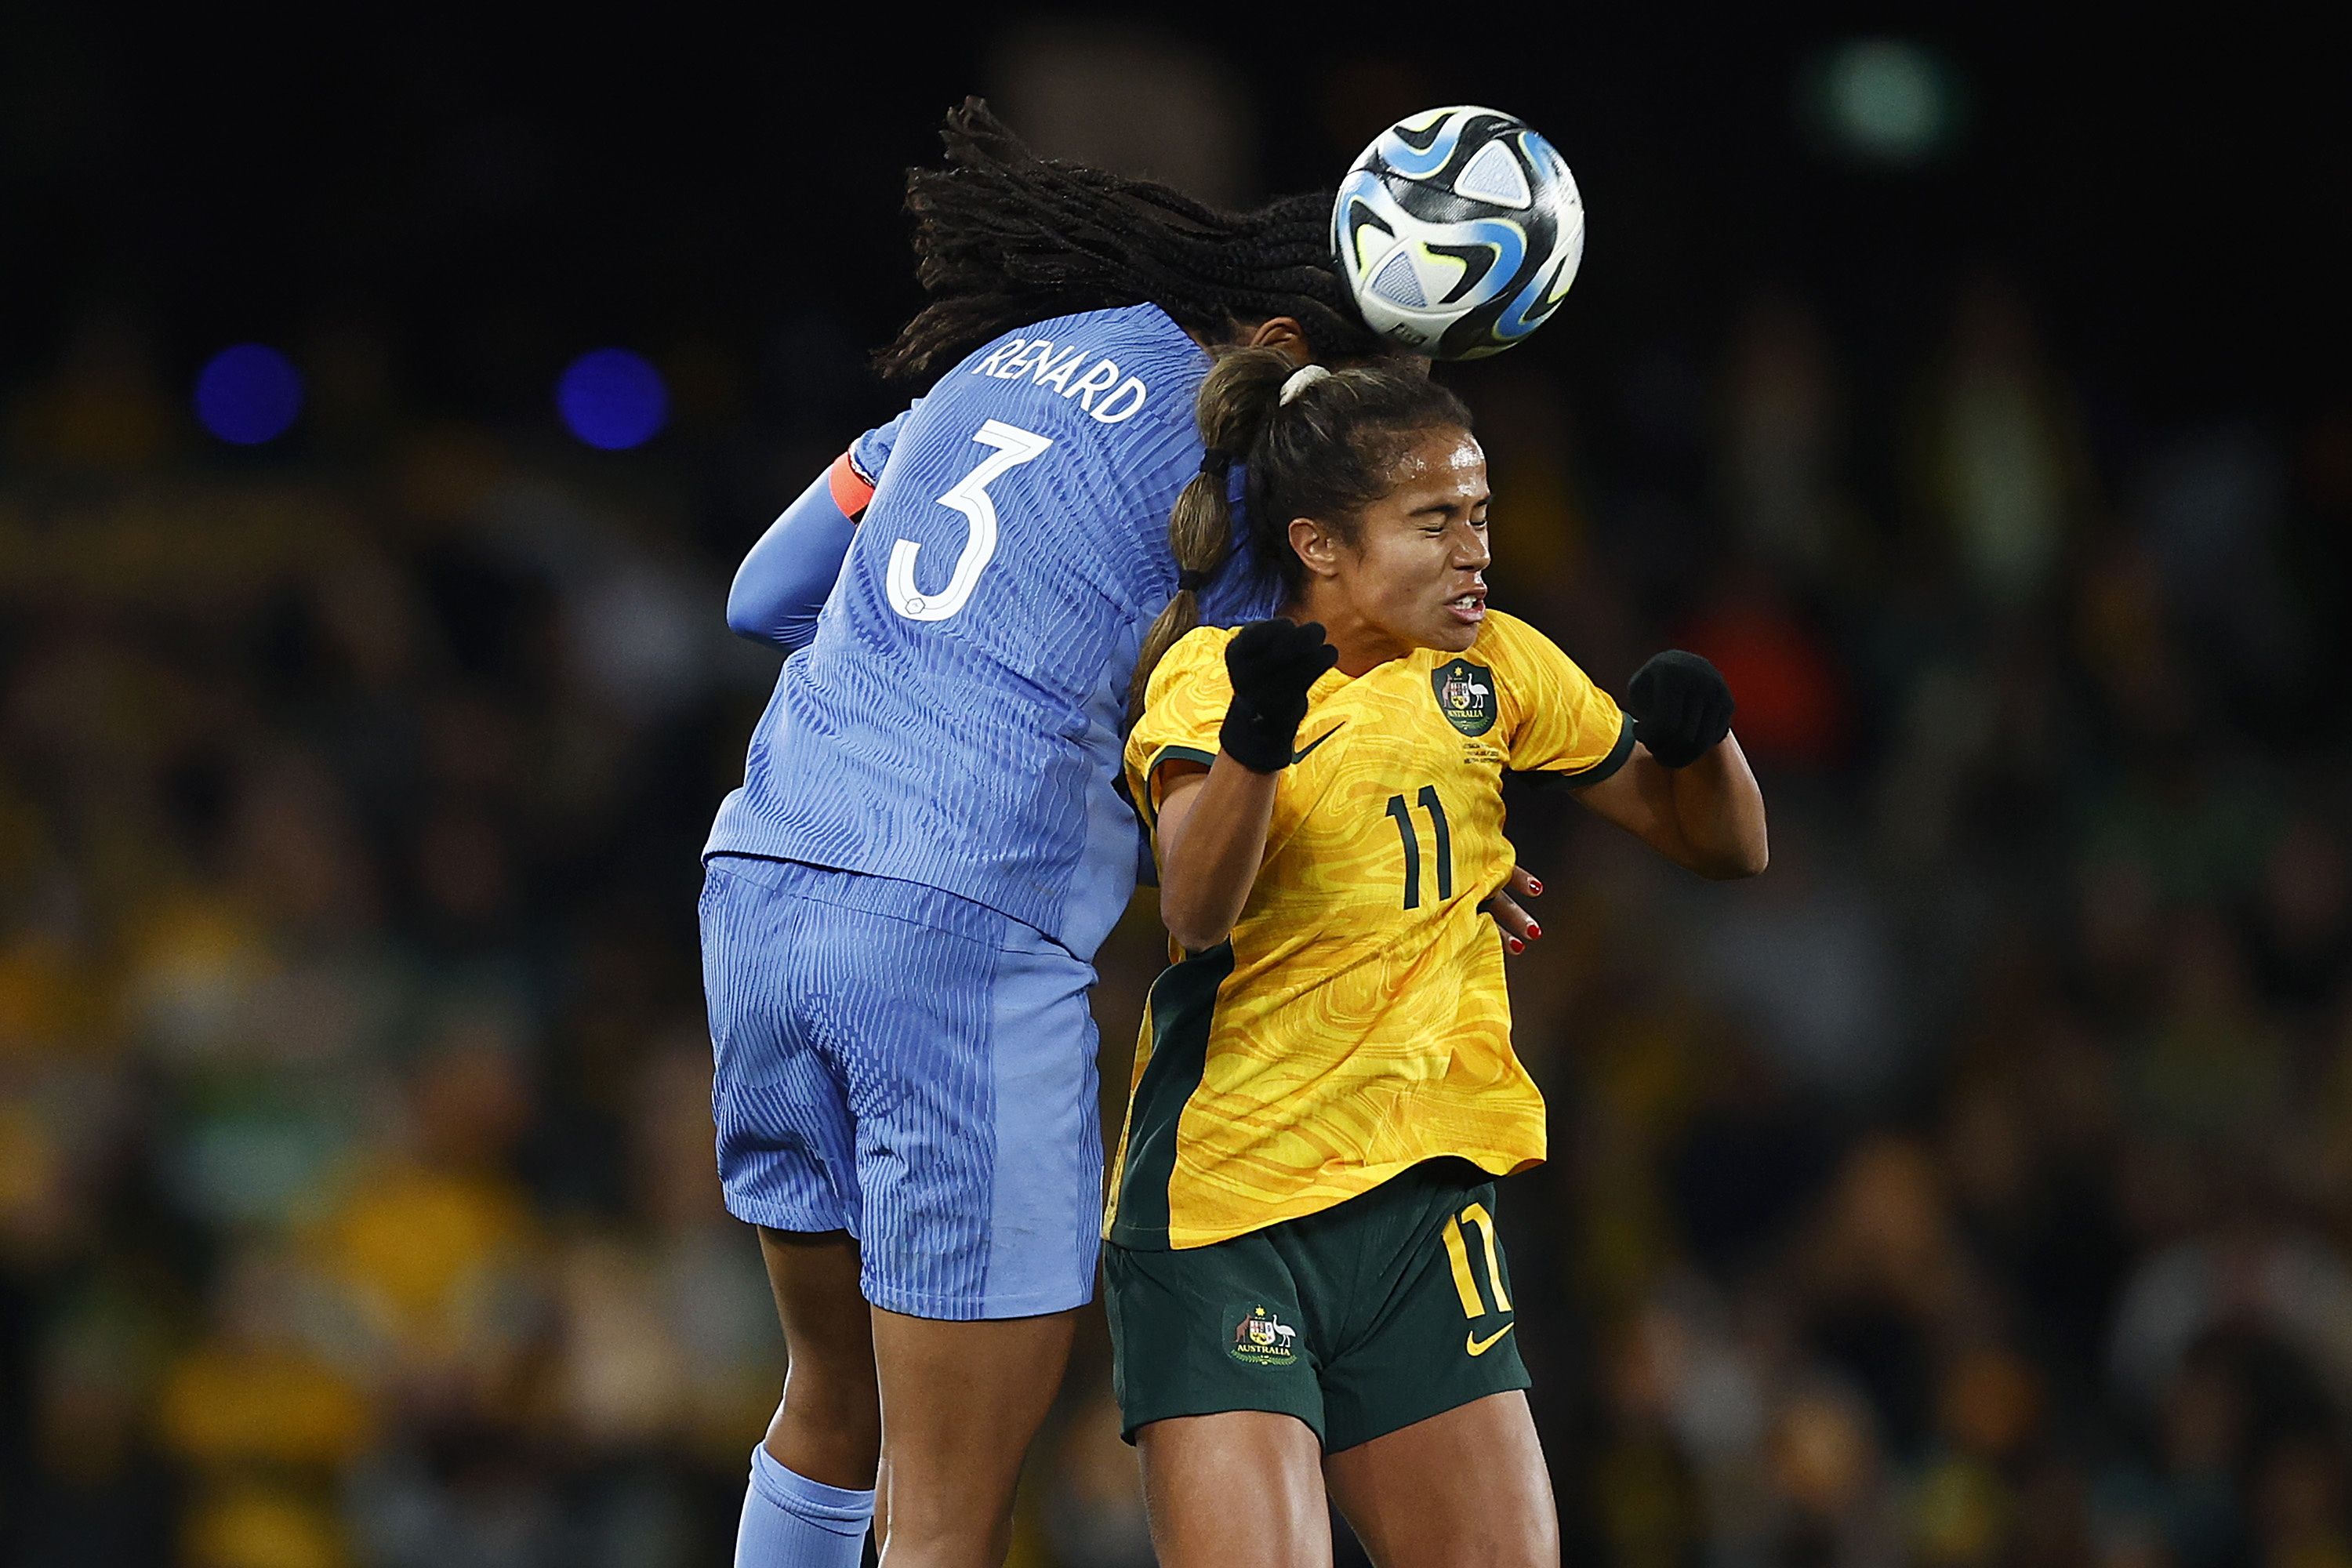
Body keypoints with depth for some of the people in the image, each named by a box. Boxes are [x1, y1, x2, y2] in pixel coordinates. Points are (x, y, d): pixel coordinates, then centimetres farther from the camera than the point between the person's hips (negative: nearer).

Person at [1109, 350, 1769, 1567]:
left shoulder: (1492, 667, 9)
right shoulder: (1208, 671, -3)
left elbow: (1722, 846, 14)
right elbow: (1199, 909, -21)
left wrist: (1698, 740, -8)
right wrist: (1254, 737, -40)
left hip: (1417, 1194, 5)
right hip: (1219, 1204, -5)